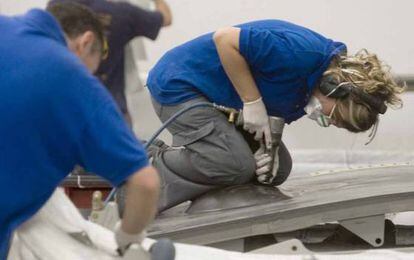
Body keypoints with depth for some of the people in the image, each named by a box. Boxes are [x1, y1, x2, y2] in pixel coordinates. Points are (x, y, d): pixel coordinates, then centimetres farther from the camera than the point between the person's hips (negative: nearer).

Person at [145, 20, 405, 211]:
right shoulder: (301, 51, -30)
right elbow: (225, 39, -29)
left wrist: (266, 150, -14)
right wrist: (253, 102, -26)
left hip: (221, 105, 9)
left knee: (277, 169, 2)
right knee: (237, 165, -25)